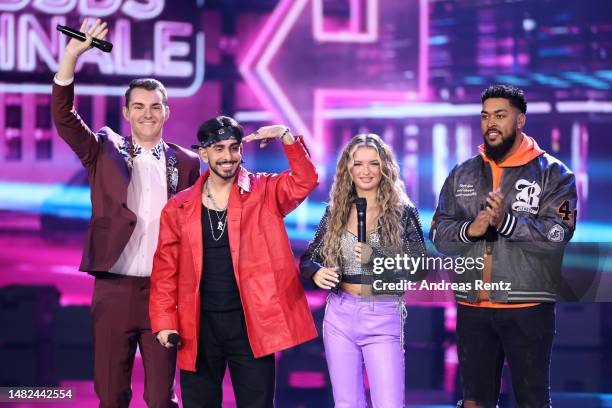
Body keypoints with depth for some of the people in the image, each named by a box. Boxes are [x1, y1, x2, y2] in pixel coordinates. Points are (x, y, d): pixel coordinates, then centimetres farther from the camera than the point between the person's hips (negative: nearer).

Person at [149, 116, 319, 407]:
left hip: (250, 323, -2)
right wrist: (164, 323, -4)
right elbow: (166, 270, 5)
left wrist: (286, 136, -25)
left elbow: (305, 180, -14)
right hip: (199, 326, 2)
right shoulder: (178, 208, 5)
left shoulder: (263, 192, 2)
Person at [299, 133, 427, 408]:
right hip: (340, 316, 3)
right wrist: (316, 272, -13)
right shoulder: (335, 212, 7)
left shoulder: (403, 212, 0)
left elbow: (420, 268, -5)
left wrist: (376, 257, -18)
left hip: (384, 318, -3)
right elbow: (307, 259, 11)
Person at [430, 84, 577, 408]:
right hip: (472, 308, 4)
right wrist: (469, 229, -14)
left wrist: (507, 221, -25)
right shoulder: (462, 175, 11)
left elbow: (557, 234, -13)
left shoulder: (553, 174, -1)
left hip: (528, 308, -4)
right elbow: (439, 233, 6)